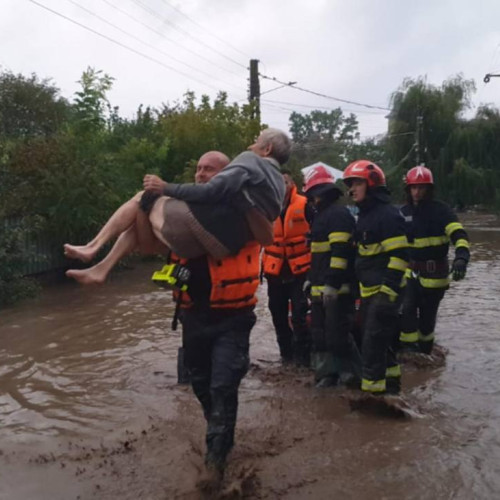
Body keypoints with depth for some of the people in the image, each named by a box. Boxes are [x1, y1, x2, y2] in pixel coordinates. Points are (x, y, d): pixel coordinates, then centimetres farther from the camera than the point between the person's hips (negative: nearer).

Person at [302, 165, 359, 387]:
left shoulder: (338, 213, -11)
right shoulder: (322, 214, 21)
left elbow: (340, 252, -20)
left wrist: (332, 283, -24)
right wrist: (311, 278, 26)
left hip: (336, 288, -10)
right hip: (321, 287, 10)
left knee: (337, 332, -6)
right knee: (320, 332, 12)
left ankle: (349, 370, 10)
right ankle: (326, 372, 20)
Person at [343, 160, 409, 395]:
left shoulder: (388, 214, -14)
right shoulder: (364, 215, 16)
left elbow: (399, 255, -20)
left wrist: (389, 289, -24)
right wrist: (355, 284, 22)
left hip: (384, 291, -10)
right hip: (368, 291, 10)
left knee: (373, 342, -8)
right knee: (379, 339, 18)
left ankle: (373, 389, 0)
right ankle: (389, 380, 31)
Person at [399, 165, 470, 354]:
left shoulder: (440, 210, -9)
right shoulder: (404, 212, 5)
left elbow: (459, 234, -22)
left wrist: (461, 257, -40)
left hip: (435, 273, -3)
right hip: (411, 271, 3)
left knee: (428, 315, 8)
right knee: (407, 308, -17)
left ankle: (424, 351, 27)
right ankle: (408, 348, -5)